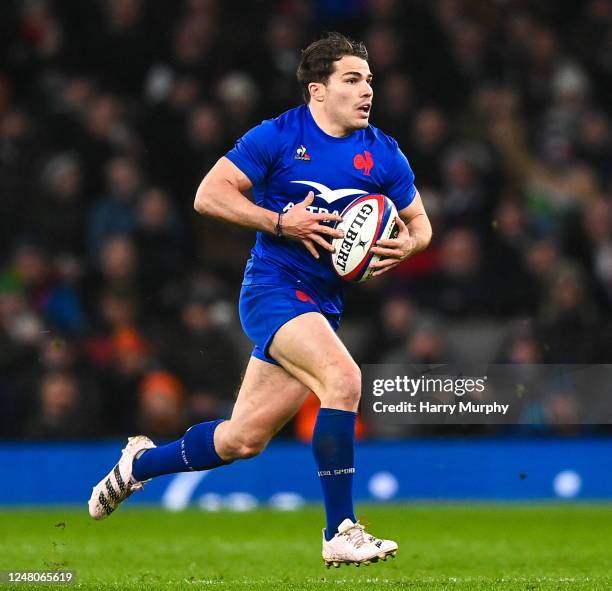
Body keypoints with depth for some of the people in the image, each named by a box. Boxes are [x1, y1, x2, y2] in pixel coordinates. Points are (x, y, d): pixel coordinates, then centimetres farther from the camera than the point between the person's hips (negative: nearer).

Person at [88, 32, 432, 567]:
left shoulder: (383, 155, 6)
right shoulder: (278, 136, -6)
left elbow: (419, 223, 16)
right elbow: (209, 194, -7)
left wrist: (405, 246, -8)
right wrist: (281, 223, -17)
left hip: (324, 303, 6)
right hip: (273, 287, -6)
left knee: (243, 439, 6)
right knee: (343, 378, -29)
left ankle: (140, 463, 33)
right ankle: (340, 533, -25)